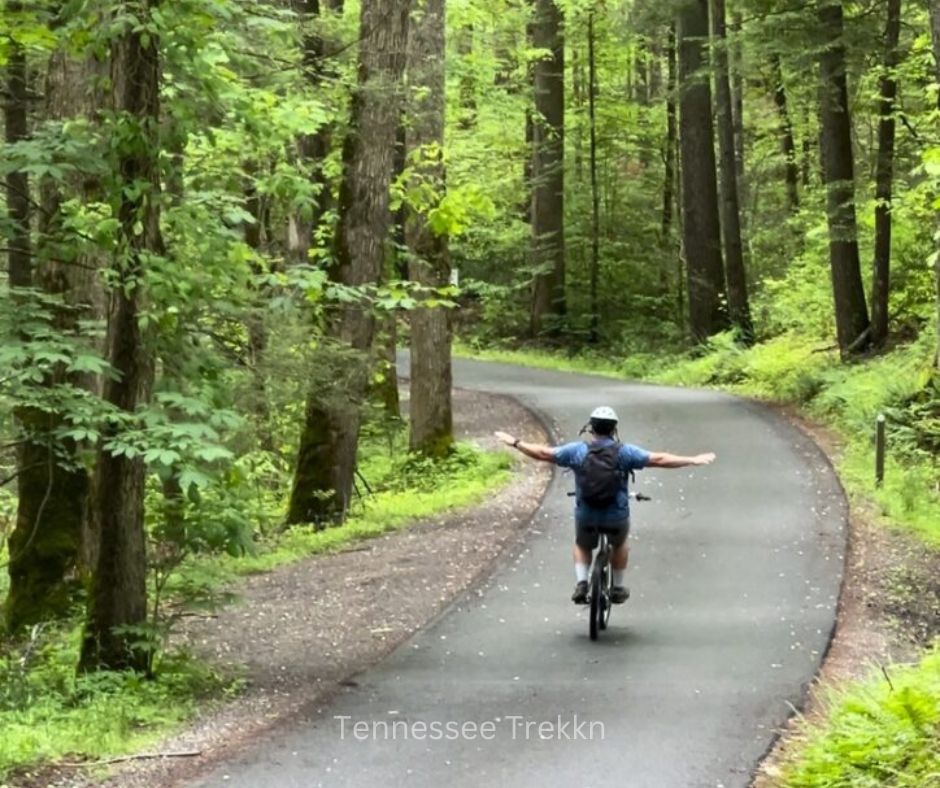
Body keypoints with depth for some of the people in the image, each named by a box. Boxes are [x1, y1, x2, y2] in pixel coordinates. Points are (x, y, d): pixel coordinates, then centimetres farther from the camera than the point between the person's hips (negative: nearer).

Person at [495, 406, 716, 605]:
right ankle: (617, 588, 35)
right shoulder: (625, 452, -7)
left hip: (586, 517, 0)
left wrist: (515, 443, 17)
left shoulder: (577, 450, -4)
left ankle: (581, 583, 10)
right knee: (620, 545, 32)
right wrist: (694, 460, 0)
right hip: (617, 518, 0)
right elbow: (659, 459, -7)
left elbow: (544, 453, 3)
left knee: (581, 546, 30)